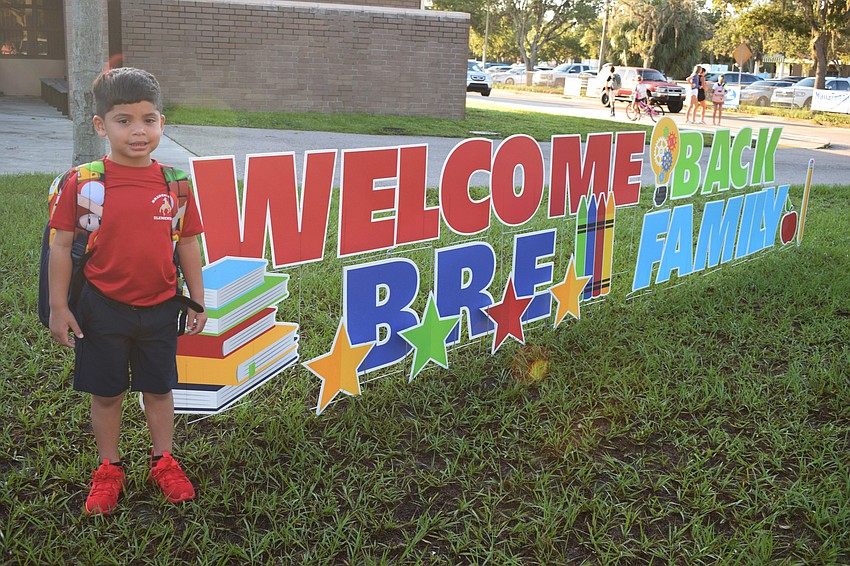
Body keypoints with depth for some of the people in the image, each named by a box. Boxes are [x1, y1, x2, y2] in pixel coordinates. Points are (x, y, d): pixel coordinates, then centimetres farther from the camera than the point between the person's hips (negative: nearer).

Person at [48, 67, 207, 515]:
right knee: (105, 393, 13)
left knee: (158, 389, 15)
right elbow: (61, 244, -6)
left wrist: (197, 300, 6)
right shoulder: (83, 182, -10)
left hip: (160, 309, 2)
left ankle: (163, 461, 33)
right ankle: (108, 469, 31)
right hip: (103, 309, -1)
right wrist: (59, 306, -7)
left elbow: (187, 244, 4)